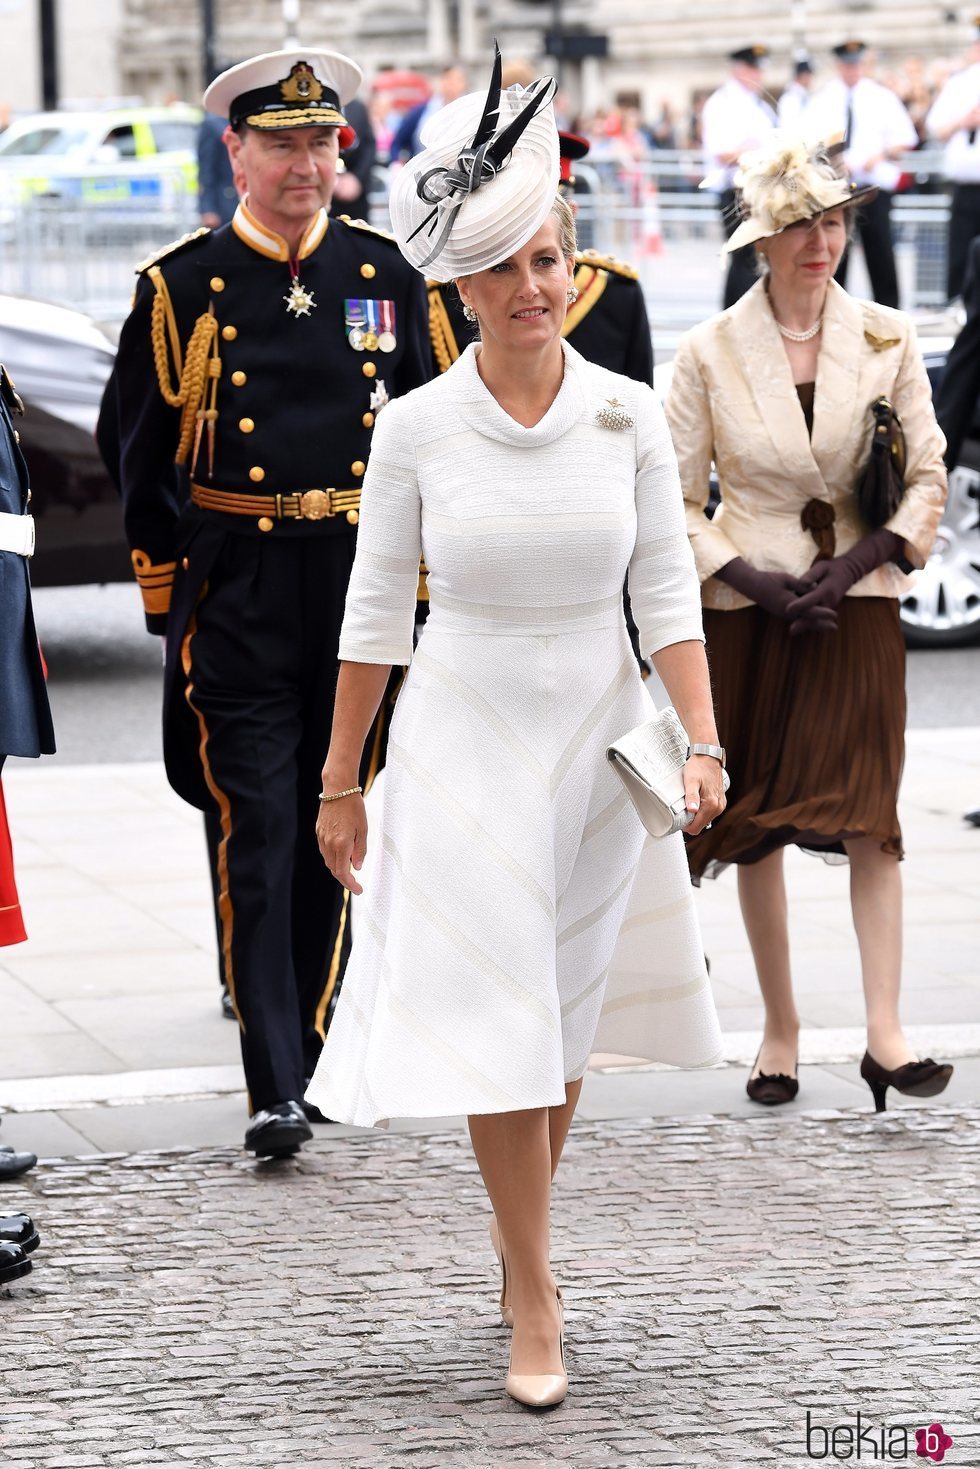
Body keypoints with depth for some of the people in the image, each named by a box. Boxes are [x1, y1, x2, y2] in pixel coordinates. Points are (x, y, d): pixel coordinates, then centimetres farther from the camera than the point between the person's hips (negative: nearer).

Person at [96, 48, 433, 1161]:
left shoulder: (385, 277, 8)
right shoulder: (181, 287, 0)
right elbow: (136, 451, 5)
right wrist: (169, 598, 4)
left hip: (362, 588, 3)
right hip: (236, 597, -3)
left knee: (332, 834, 10)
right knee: (259, 838, -8)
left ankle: (306, 1055, 22)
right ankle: (272, 1092, -8)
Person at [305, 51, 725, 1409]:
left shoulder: (628, 415, -2)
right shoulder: (416, 427, -5)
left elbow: (668, 596, 0)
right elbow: (377, 611, 1)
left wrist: (703, 743, -10)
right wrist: (340, 780, 3)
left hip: (599, 739, 2)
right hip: (464, 739, -2)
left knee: (570, 1003, 11)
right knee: (495, 1011, -6)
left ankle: (527, 1219, 32)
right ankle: (532, 1295, 2)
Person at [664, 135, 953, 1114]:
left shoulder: (886, 340, 2)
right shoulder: (710, 352, -1)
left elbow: (929, 478, 4)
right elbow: (673, 498, 1)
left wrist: (858, 563, -9)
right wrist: (754, 582, -10)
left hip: (857, 602, 0)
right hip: (747, 608, 0)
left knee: (868, 808, -10)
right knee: (757, 821, 4)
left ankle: (884, 1033, -13)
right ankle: (779, 1029, 14)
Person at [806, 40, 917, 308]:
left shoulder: (882, 98, 6)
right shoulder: (823, 100, 7)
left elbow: (905, 140, 6)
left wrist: (881, 155, -12)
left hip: (875, 185, -1)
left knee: (880, 251, -4)